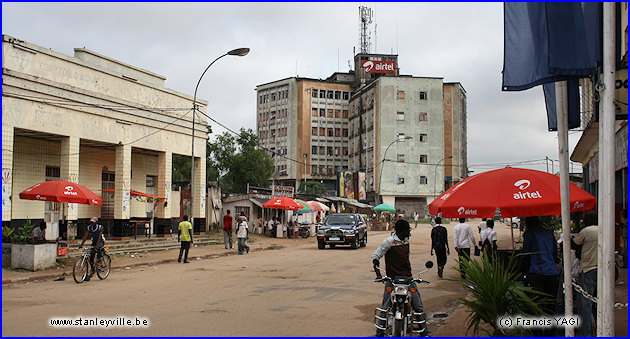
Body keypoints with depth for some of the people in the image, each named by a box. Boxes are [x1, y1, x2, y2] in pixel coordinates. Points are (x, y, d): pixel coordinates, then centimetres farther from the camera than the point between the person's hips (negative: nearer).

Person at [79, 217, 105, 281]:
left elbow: (99, 237, -29)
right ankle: (92, 271, 8)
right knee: (91, 256, -3)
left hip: (100, 242, -5)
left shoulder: (100, 227, -20)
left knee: (98, 249, -39)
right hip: (94, 242, 5)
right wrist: (81, 244, -29)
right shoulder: (89, 227, -8)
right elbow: (85, 236, -15)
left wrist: (96, 245, -43)